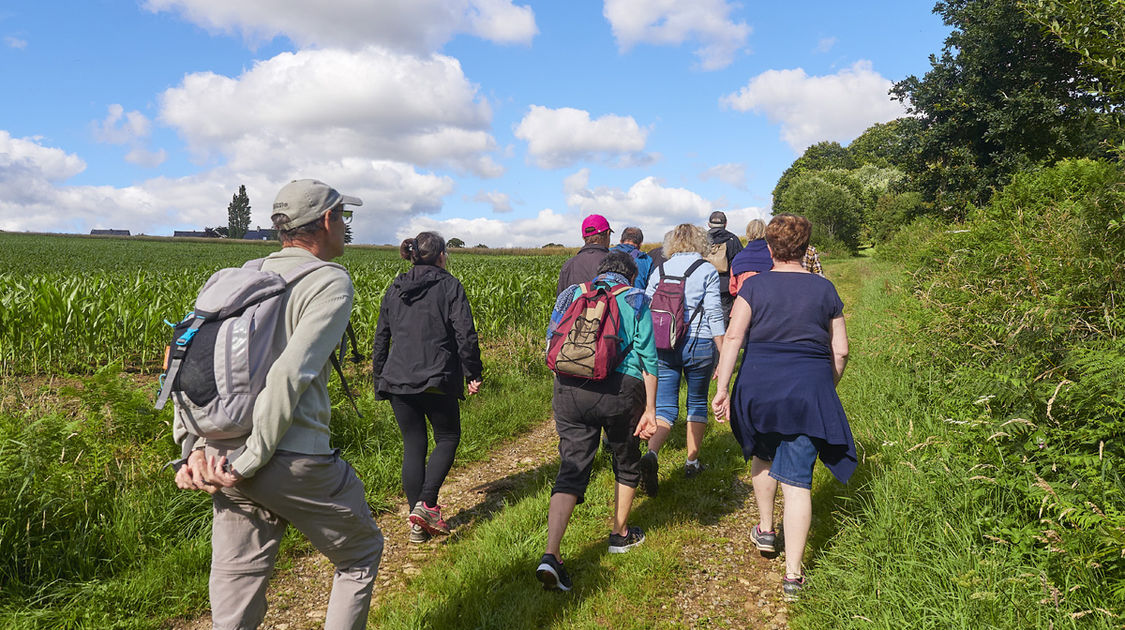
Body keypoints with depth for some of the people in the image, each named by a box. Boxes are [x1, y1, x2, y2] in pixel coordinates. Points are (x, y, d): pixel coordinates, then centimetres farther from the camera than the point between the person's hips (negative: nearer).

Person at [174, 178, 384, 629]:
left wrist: (197, 448, 3)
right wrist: (252, 461, -15)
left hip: (224, 455, 7)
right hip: (294, 461, -7)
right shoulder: (330, 282, -8)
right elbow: (291, 373, -20)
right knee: (360, 554, 20)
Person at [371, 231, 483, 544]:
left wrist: (379, 379, 22)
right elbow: (465, 334, -9)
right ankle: (426, 504, -2)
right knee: (448, 437, 14)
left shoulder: (394, 289, 13)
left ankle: (417, 523, 12)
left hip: (397, 380, 5)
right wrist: (473, 374, -1)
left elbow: (381, 337, 15)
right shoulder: (450, 286, -1)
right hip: (436, 380, -4)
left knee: (413, 445, 10)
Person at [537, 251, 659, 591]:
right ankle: (620, 534, 38)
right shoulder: (636, 300, 6)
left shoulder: (572, 294, 14)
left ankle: (550, 555, -11)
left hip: (570, 387, 2)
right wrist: (650, 409, 3)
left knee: (571, 471, 3)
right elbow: (648, 358, 0)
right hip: (621, 388, -2)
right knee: (626, 463, 22)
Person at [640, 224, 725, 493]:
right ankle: (692, 462, 22)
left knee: (665, 407, 3)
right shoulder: (707, 270, -2)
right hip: (699, 343, -2)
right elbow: (714, 313, -7)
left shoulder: (660, 270, 8)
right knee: (697, 403, 15)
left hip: (663, 346, 2)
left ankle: (651, 453, -21)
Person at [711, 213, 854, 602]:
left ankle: (765, 530, 39)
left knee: (762, 455, 28)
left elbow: (732, 337, -10)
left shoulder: (755, 286, -1)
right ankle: (793, 574, 3)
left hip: (759, 387, 0)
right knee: (796, 480, 1)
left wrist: (722, 388, -9)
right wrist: (826, 389, 19)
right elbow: (840, 350, 6)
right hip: (808, 392, 0)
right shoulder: (824, 289, 4)